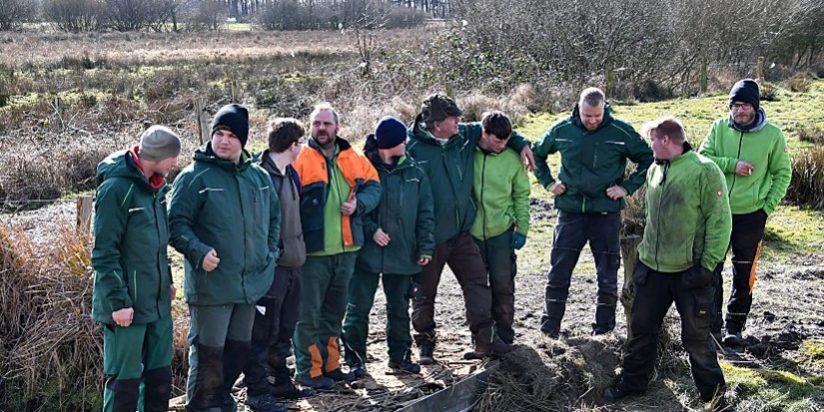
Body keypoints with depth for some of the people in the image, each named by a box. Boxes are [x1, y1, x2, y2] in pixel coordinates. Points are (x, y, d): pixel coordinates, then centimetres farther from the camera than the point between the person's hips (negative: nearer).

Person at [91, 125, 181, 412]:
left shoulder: (155, 187, 9)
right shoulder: (116, 188, -17)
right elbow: (104, 253, -18)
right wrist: (118, 301, -20)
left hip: (158, 302, 8)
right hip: (127, 305, -8)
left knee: (160, 376, 15)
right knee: (125, 380, 1)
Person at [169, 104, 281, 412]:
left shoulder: (259, 177, 9)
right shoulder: (195, 176, -9)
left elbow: (273, 217, 23)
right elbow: (176, 223, -10)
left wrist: (270, 253, 14)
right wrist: (199, 252, -24)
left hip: (250, 283, 6)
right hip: (211, 284, -6)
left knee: (239, 348, 17)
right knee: (209, 351, -1)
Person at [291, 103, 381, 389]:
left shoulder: (353, 159, 9)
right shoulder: (300, 159, -8)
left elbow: (373, 185, 11)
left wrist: (358, 204, -10)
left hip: (346, 249, 6)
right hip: (313, 250, -6)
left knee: (334, 311, 17)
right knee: (309, 312, -1)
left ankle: (329, 364, 29)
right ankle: (308, 370, 9)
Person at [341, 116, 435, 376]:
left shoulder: (414, 173, 6)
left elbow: (425, 212, 6)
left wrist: (425, 246, 0)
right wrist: (371, 230, -18)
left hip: (403, 253, 4)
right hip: (368, 252, -4)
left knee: (399, 307, 14)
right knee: (359, 307, 1)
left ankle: (400, 356, 27)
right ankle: (355, 359, 11)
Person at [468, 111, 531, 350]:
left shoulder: (512, 158, -5)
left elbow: (521, 195, 4)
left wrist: (522, 229, 3)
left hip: (502, 231, 0)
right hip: (471, 231, 1)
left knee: (503, 284, 1)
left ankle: (504, 336, 15)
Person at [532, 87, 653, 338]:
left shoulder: (621, 132, -6)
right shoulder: (562, 130, 1)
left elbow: (648, 160, 3)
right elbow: (537, 154, 18)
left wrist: (628, 187, -5)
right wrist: (547, 182, 7)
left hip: (606, 213, -1)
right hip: (570, 211, 2)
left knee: (607, 276, 5)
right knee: (558, 272, 3)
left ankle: (604, 330, 17)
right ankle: (550, 328, 14)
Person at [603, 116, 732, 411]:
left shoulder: (704, 171, -14)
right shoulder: (654, 170, 8)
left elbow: (720, 221, -14)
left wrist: (708, 265, -16)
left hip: (690, 272, -6)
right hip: (652, 268, 6)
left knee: (696, 337, 3)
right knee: (641, 328, 14)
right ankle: (633, 382, 32)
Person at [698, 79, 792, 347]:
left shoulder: (772, 134, -4)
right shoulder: (719, 128, -1)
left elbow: (783, 173, 4)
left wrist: (769, 205, -3)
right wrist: (733, 165, -20)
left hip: (751, 215, -1)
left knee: (744, 275, 8)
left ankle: (735, 327, 21)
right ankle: (712, 325, 12)